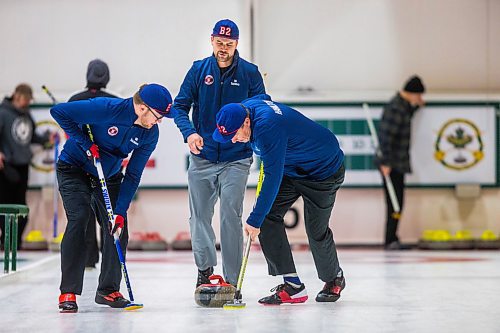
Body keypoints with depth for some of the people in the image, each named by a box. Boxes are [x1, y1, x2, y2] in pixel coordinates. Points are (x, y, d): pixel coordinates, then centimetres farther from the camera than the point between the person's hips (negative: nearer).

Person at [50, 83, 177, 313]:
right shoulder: (106, 108, -31)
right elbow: (58, 112, -25)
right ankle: (68, 293, -16)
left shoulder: (150, 134, -14)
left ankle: (108, 289, 13)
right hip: (74, 170, -5)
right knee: (78, 219, -20)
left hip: (109, 176, 5)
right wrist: (85, 143, -26)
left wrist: (120, 211, -19)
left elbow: (132, 176, -11)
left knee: (118, 226, -3)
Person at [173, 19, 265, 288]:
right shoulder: (199, 69, 2)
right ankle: (205, 268, 26)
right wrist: (189, 132, -16)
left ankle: (231, 281, -3)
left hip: (236, 159, -2)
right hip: (202, 157, 2)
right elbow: (180, 106, 3)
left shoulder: (249, 72, -2)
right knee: (199, 216, 7)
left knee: (230, 217, -8)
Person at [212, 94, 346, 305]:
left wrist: (254, 220, -32)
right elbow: (264, 98, 14)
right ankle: (293, 286, -6)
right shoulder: (246, 107, -12)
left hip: (323, 169, -9)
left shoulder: (268, 127, -38)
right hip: (292, 168, 9)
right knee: (268, 217, -7)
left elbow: (272, 178, -36)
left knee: (316, 231, 0)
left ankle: (334, 280, 30)